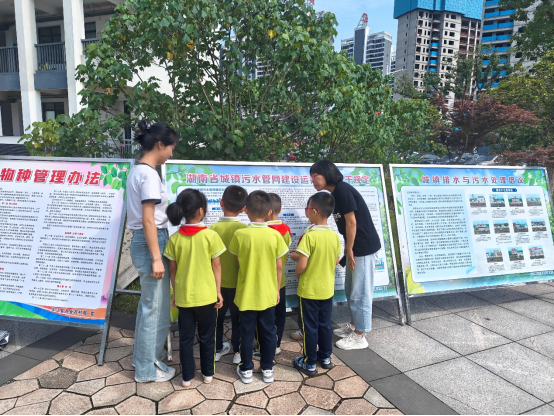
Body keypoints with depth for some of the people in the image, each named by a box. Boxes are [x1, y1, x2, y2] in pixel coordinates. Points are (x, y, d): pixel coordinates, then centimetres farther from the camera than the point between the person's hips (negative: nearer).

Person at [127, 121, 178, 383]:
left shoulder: (137, 171, 12)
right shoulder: (149, 174, -17)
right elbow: (148, 220, -21)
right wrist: (156, 259, -20)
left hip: (141, 242, 10)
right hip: (151, 243, -10)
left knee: (149, 305, 19)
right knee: (156, 309, 3)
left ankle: (143, 360, 33)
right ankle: (147, 369, 18)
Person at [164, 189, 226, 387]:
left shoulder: (175, 238, -5)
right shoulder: (210, 235, -13)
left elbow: (173, 270, 1)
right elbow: (216, 267, -7)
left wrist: (175, 293, 12)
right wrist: (218, 291, 2)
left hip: (184, 296, 2)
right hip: (206, 295, -2)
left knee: (186, 337, 14)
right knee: (207, 336, 15)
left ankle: (187, 377, 24)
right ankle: (208, 373, 28)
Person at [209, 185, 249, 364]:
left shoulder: (213, 228, -12)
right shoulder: (244, 229, -16)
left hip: (218, 282, 1)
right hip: (238, 283, -1)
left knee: (218, 316, 20)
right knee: (237, 318, 17)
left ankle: (218, 349, 34)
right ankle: (237, 352, 27)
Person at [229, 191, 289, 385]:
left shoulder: (239, 234, -14)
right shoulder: (275, 235, -11)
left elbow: (237, 263, -1)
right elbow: (279, 267, -4)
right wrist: (277, 290, 9)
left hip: (246, 294, -1)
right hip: (268, 293, 1)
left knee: (247, 333, 14)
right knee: (268, 332, 16)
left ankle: (246, 370, 26)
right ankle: (267, 369, 27)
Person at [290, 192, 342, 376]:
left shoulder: (309, 236, -22)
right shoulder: (334, 236, -5)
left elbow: (302, 266, -25)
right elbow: (336, 261, 7)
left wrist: (297, 273, 0)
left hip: (309, 290, -5)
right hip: (327, 289, 5)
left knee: (310, 327, 8)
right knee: (325, 324, 20)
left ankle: (310, 364, 21)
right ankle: (326, 357, 35)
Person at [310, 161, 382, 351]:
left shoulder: (343, 190, -19)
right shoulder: (336, 193, 11)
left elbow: (352, 223, -19)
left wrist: (349, 250, -13)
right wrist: (347, 249, 16)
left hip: (364, 247, -10)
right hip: (355, 247, 10)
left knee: (360, 292, 0)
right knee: (350, 289, 19)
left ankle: (359, 337, 13)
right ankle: (354, 325, 35)